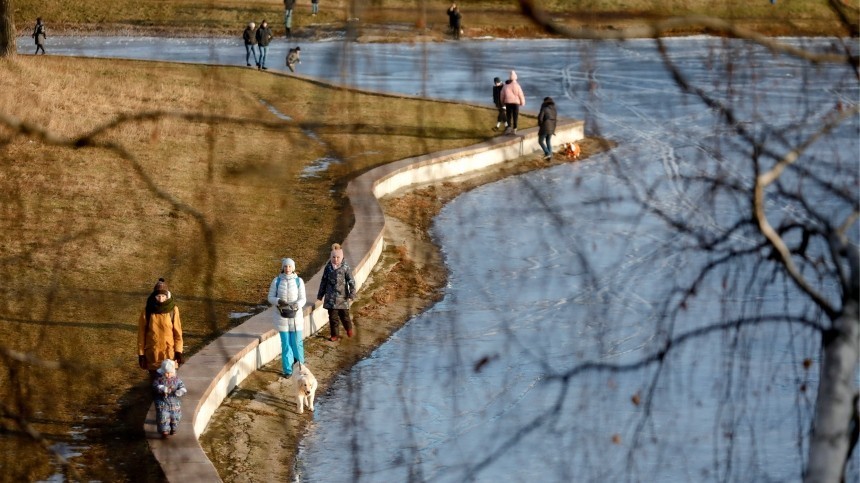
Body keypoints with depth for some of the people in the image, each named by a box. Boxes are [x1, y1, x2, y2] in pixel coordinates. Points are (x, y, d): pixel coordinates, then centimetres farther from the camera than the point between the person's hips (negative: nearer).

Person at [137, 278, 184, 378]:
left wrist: (178, 351, -5)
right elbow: (141, 333, 1)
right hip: (152, 352, 1)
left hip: (169, 351, 0)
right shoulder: (147, 311, -4)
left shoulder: (173, 310, -4)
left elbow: (177, 331, 0)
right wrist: (141, 353, -1)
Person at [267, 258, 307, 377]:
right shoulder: (276, 281, -5)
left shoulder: (299, 281, -6)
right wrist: (279, 302, -21)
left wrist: (296, 306, -26)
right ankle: (287, 369, 11)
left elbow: (303, 299, -6)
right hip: (282, 316, 0)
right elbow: (271, 297, -1)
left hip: (296, 315, 0)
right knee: (285, 343, 2)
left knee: (297, 341, 4)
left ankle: (300, 365, 29)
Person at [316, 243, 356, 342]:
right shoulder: (328, 267, 0)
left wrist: (351, 295, -17)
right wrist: (320, 296, 11)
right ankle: (334, 335, 19)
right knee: (332, 317, 5)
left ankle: (349, 329, 36)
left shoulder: (345, 267, -8)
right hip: (331, 298, 2)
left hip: (342, 297, -2)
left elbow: (351, 282, -8)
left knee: (344, 315, 8)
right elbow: (323, 282, 8)